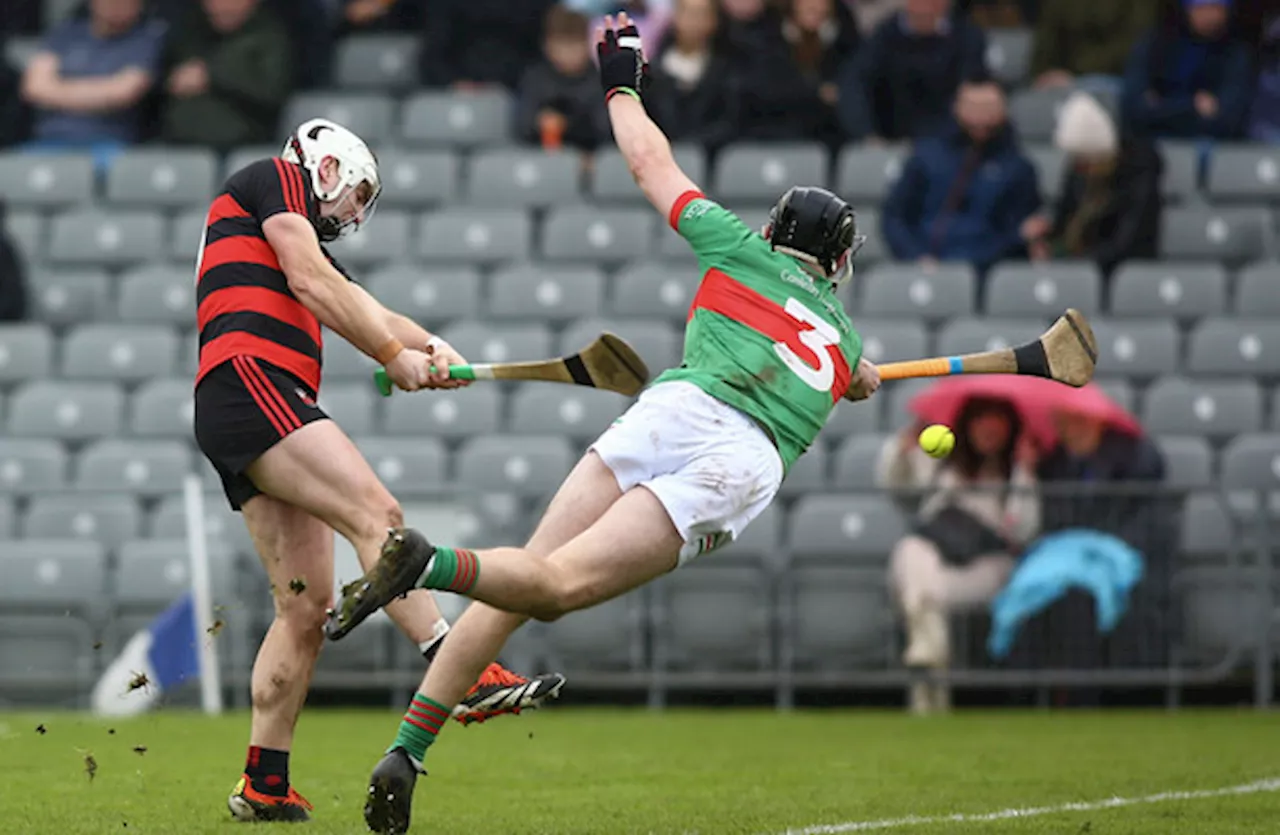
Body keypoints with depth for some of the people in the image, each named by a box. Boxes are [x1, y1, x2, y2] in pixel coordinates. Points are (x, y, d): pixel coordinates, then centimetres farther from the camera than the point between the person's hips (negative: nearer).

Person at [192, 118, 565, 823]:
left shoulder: (297, 242, 36)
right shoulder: (273, 178, 10)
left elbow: (356, 307, 22)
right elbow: (315, 285, -2)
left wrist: (429, 346, 4)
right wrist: (396, 358, 3)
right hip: (250, 386, -10)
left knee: (306, 604, 4)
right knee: (375, 514, -22)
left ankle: (263, 787, 3)